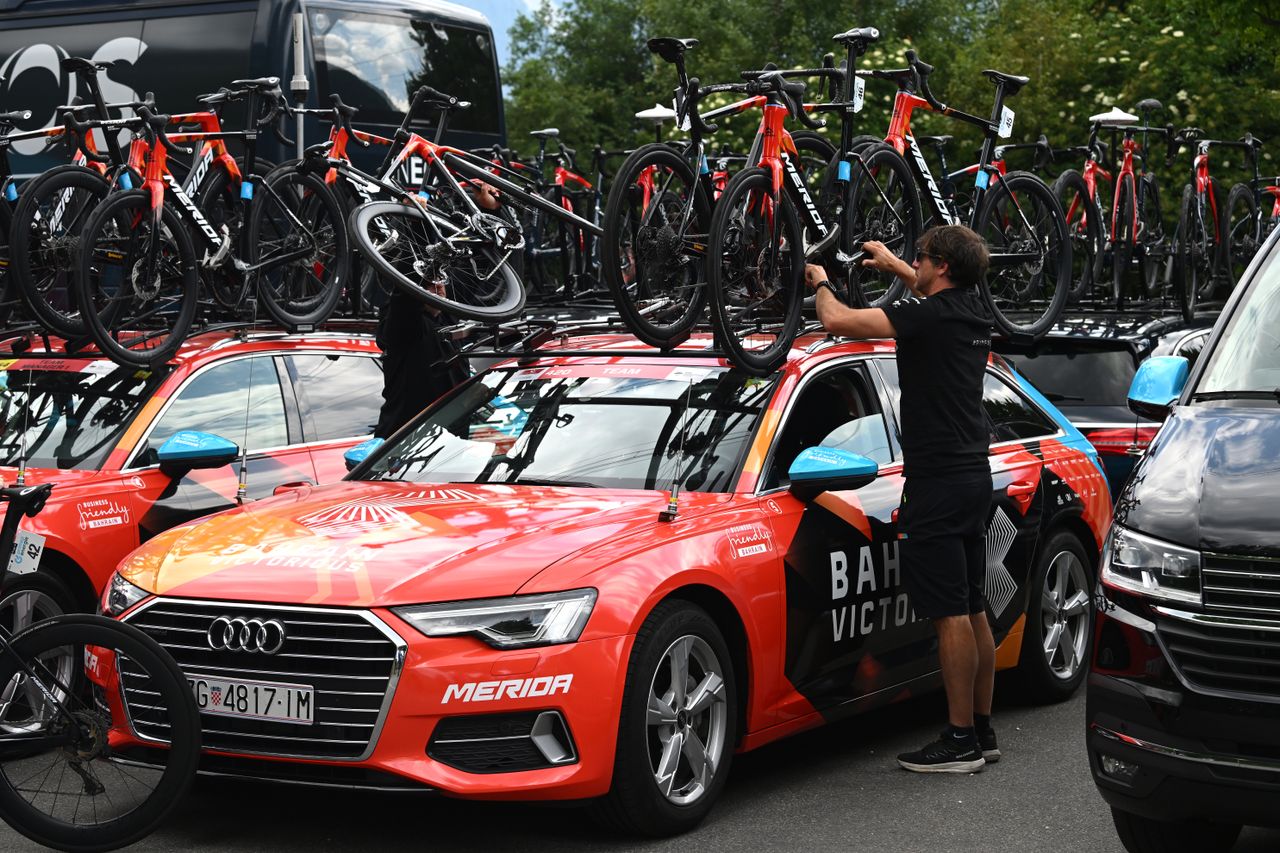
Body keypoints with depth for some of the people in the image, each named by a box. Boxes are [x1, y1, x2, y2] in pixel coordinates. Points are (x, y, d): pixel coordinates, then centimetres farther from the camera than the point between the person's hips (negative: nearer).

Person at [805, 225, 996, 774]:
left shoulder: (929, 315, -15)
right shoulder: (972, 314, 12)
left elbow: (838, 320, -19)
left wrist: (820, 283, 2)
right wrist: (894, 266, 45)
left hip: (939, 482, -9)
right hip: (973, 476, 9)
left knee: (950, 615, -7)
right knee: (972, 611, 13)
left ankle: (960, 741, -4)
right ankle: (981, 732, 19)